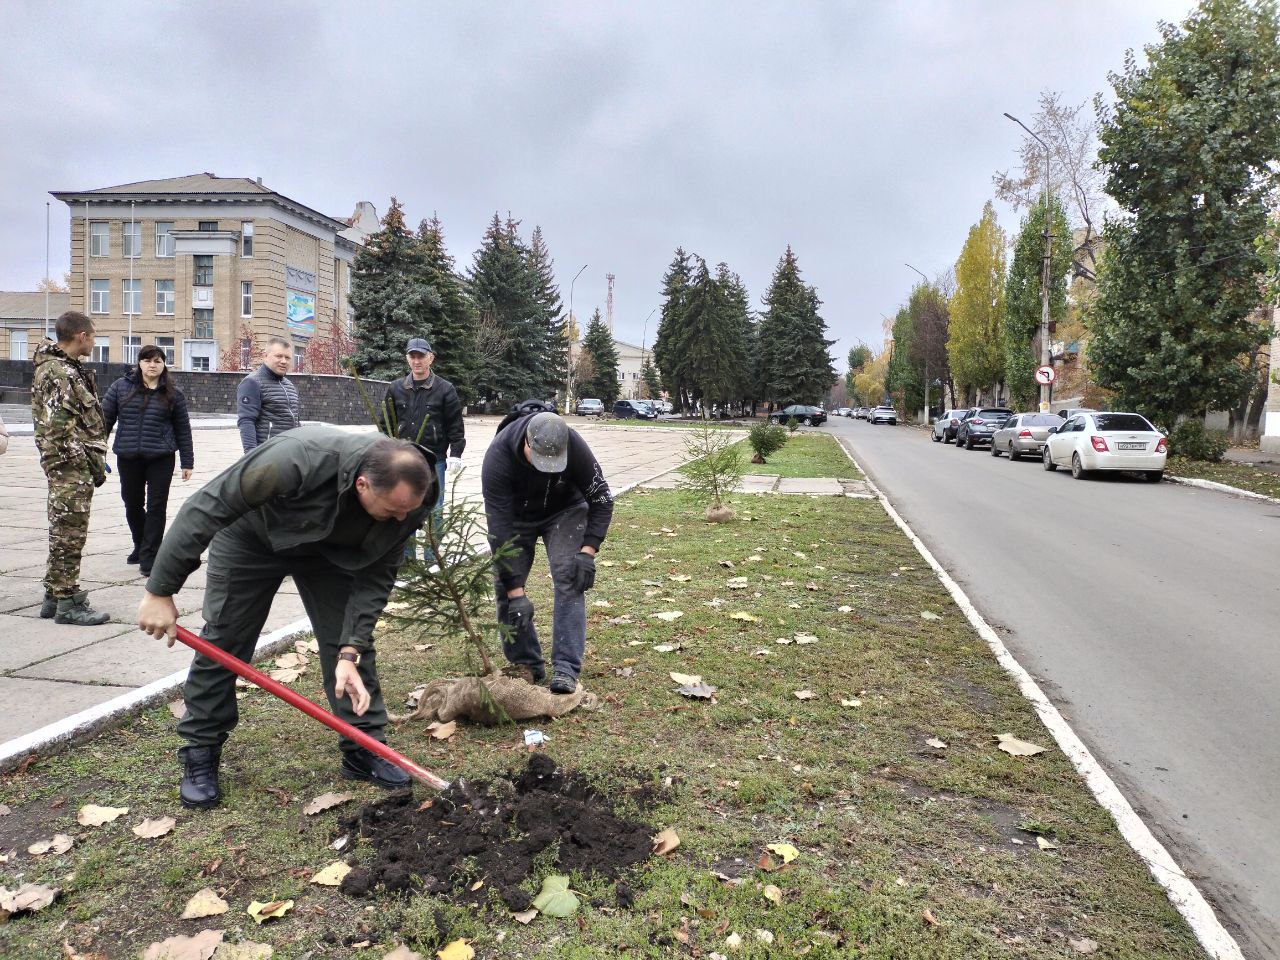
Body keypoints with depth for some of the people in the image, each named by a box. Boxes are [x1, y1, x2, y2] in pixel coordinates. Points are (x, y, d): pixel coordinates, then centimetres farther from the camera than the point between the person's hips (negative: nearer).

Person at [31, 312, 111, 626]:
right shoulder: (57, 372, -14)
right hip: (70, 468, -10)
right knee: (70, 533, -4)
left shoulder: (68, 369, 18)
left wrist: (94, 462, 18)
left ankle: (54, 595, 26)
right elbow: (58, 426, -21)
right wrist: (90, 463, -17)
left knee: (63, 532, 16)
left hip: (74, 467, 10)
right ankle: (67, 603, 3)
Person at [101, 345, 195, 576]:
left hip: (161, 458, -2)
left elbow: (183, 429, 6)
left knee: (156, 506, -3)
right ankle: (140, 546, 34)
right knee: (132, 504, 12)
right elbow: (105, 418, 6)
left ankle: (149, 556, 4)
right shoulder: (121, 387, 4)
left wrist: (187, 462, 5)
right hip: (128, 458, 2)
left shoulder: (173, 394, 3)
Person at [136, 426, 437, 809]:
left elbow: (376, 575, -22)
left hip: (330, 548, 3)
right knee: (223, 642, 1)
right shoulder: (297, 458, -45)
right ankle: (199, 755, 18)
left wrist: (350, 653, -30)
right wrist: (160, 590, -27)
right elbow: (205, 508, -34)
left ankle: (364, 750, 9)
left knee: (353, 638, -4)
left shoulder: (409, 499, -31)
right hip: (251, 536, -3)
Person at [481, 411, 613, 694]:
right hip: (514, 514, 0)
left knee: (569, 579, -17)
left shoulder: (575, 447, -33)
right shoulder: (498, 457, -37)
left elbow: (601, 500, -18)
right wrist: (516, 591, -36)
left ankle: (566, 668, -13)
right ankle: (526, 665, 9)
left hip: (565, 510, 0)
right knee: (504, 585, -6)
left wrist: (587, 551, -30)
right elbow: (500, 528, -35)